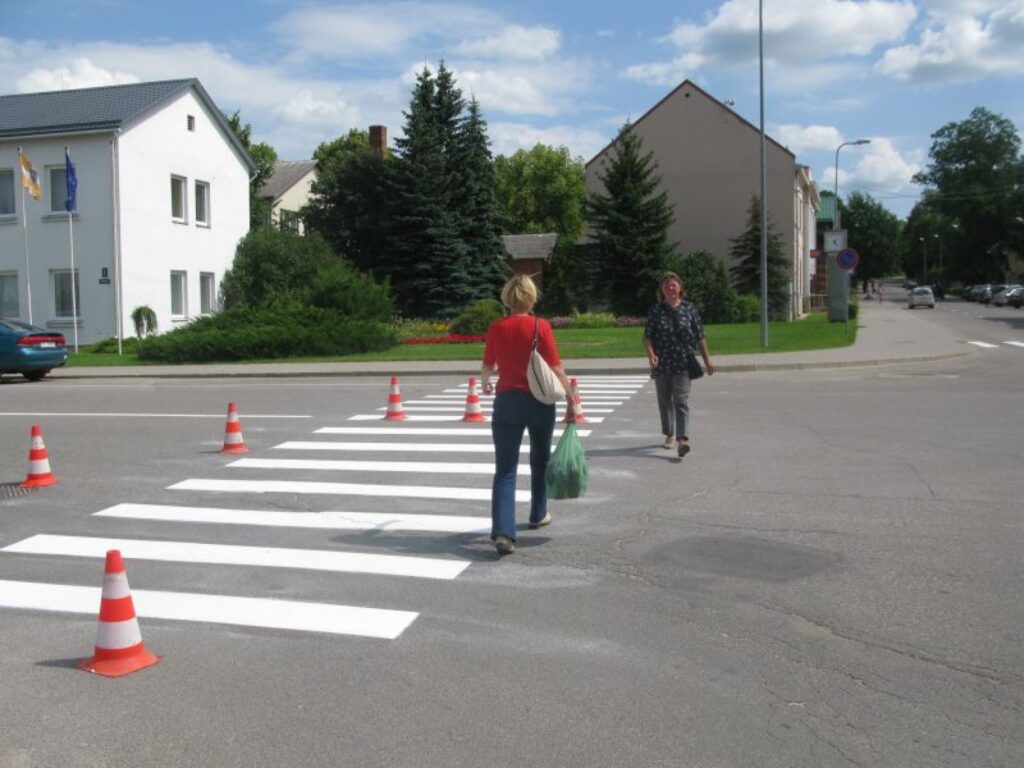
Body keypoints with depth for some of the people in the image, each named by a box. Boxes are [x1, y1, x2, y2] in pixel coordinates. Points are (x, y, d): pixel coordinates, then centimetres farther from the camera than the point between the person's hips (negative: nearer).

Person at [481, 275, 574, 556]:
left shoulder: (495, 328, -1)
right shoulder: (541, 327, -8)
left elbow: (487, 366, 11)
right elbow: (556, 369, -10)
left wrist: (485, 384, 33)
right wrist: (570, 401, -4)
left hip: (507, 401, 1)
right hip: (539, 402, 0)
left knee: (505, 470, -1)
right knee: (540, 460, 22)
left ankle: (503, 531, -15)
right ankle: (538, 514, 38)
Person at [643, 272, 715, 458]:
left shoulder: (689, 309, 2)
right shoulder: (655, 311, 2)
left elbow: (700, 337, 7)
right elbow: (647, 337, -1)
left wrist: (707, 359, 9)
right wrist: (651, 354, -19)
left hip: (683, 364, -2)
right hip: (661, 365, 2)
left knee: (681, 401, -13)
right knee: (665, 401, 14)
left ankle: (682, 439, -21)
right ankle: (669, 435, 31)